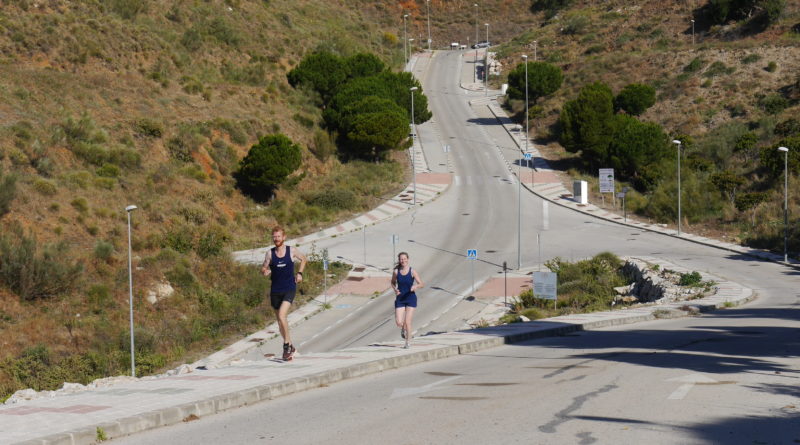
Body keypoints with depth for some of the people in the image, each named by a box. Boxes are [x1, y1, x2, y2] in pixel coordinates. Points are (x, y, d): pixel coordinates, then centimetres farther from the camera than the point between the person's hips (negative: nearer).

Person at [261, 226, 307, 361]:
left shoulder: (292, 251, -3)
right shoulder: (270, 253, -1)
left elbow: (303, 259, 16)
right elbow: (264, 268, 6)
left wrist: (299, 273, 4)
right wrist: (265, 271, -17)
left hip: (289, 289, -3)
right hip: (275, 290, 3)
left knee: (282, 316, -22)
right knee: (280, 320, 11)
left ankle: (287, 344, -8)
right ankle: (290, 347, 28)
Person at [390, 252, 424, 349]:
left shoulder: (412, 272, -7)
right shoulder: (396, 272, -1)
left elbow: (421, 284, -3)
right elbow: (393, 282, 16)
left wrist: (416, 286, -25)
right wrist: (395, 289, -5)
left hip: (410, 298, -2)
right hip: (400, 299, 2)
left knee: (407, 322, -5)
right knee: (399, 323, -6)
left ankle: (408, 342, 10)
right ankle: (403, 329, 32)